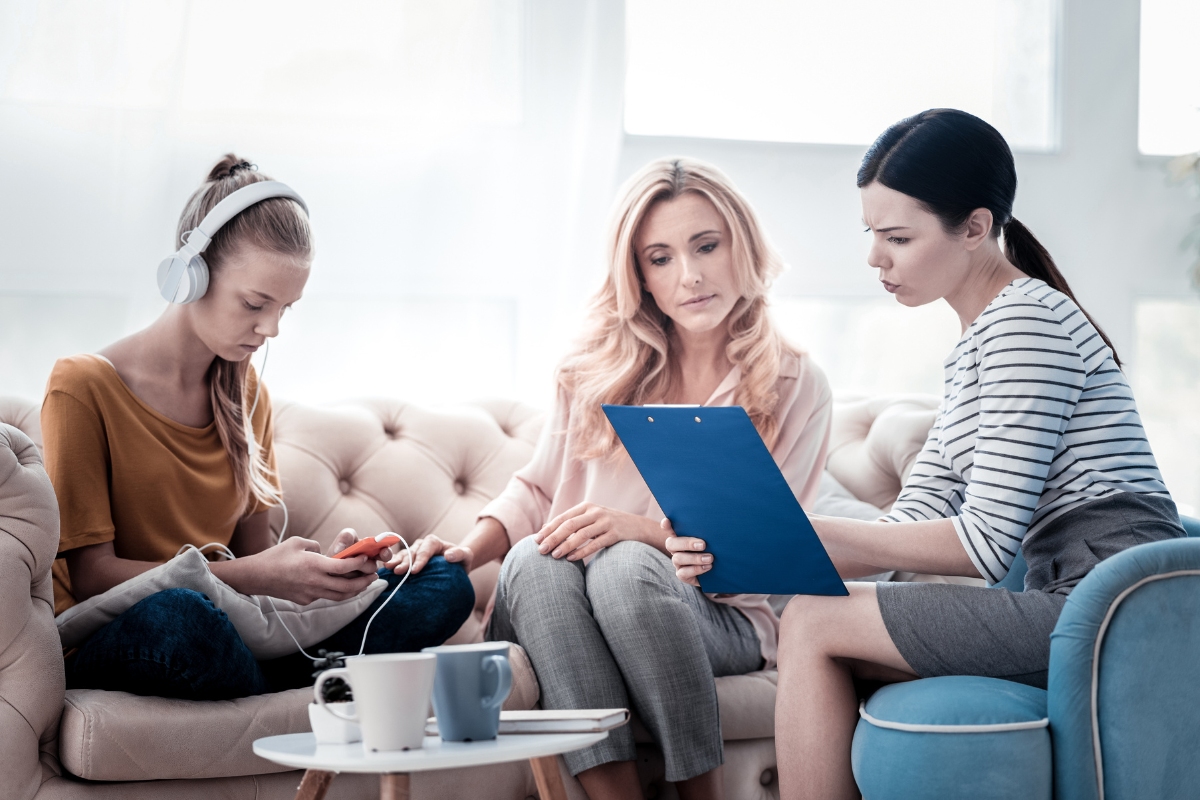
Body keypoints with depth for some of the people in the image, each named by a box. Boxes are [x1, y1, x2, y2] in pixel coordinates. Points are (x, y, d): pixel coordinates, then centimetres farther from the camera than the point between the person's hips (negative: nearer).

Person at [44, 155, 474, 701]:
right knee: (179, 614, -43)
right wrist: (257, 575, -23)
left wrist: (315, 566, -10)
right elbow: (92, 575, -13)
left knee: (445, 584, -8)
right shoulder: (82, 386, -7)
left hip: (226, 622, 6)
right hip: (108, 645, -6)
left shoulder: (246, 394, 14)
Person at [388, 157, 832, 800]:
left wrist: (641, 529, -19)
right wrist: (471, 550, -8)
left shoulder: (795, 387, 3)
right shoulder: (599, 368, 10)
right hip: (565, 617, 3)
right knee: (533, 558, -31)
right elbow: (537, 488, 13)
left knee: (624, 567, -35)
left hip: (721, 618, -2)